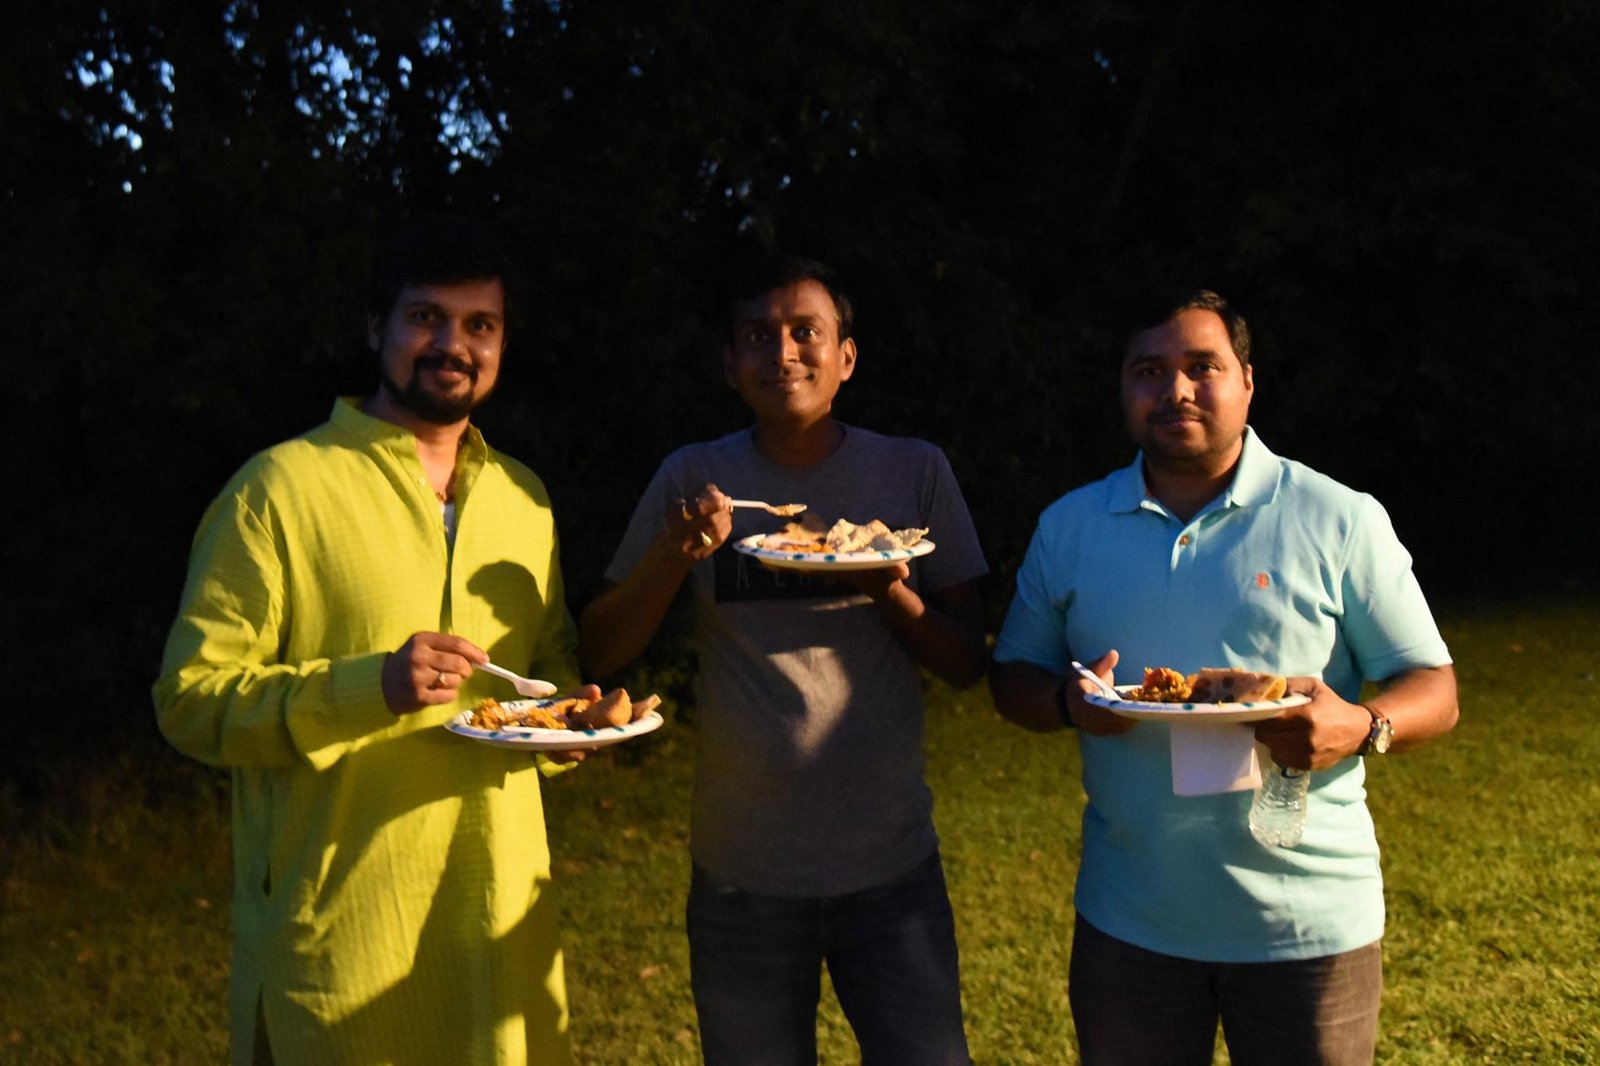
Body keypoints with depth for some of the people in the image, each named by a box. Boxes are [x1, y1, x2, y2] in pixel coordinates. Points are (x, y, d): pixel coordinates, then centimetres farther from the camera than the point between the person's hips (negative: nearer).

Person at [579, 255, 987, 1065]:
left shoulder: (915, 472, -1)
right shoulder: (693, 481, 0)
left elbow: (966, 663, 2)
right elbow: (600, 654, -1)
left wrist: (889, 592, -17)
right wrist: (675, 555, -17)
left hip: (892, 866, 0)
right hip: (744, 874, 1)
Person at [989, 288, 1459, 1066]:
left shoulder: (1341, 521, -3)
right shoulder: (1069, 526, 6)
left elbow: (1433, 689, -1)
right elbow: (1013, 676, 10)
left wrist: (1361, 727, -23)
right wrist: (1069, 703, -13)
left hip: (1308, 922, -2)